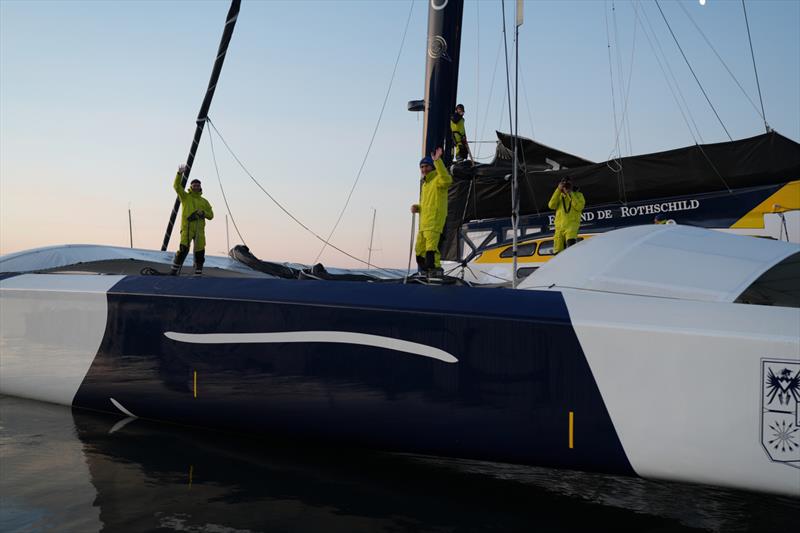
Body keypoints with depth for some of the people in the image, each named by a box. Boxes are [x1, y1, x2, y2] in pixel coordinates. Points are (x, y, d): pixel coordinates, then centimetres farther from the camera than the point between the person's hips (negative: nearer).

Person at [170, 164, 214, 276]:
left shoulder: (204, 201, 18)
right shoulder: (185, 197, 11)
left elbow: (211, 215, 15)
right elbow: (176, 186, -3)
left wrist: (203, 213, -5)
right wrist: (180, 174, -16)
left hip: (199, 229, 3)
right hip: (187, 227, -3)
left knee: (200, 253, 1)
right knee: (183, 249, -18)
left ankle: (198, 274, 10)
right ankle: (174, 270, -8)